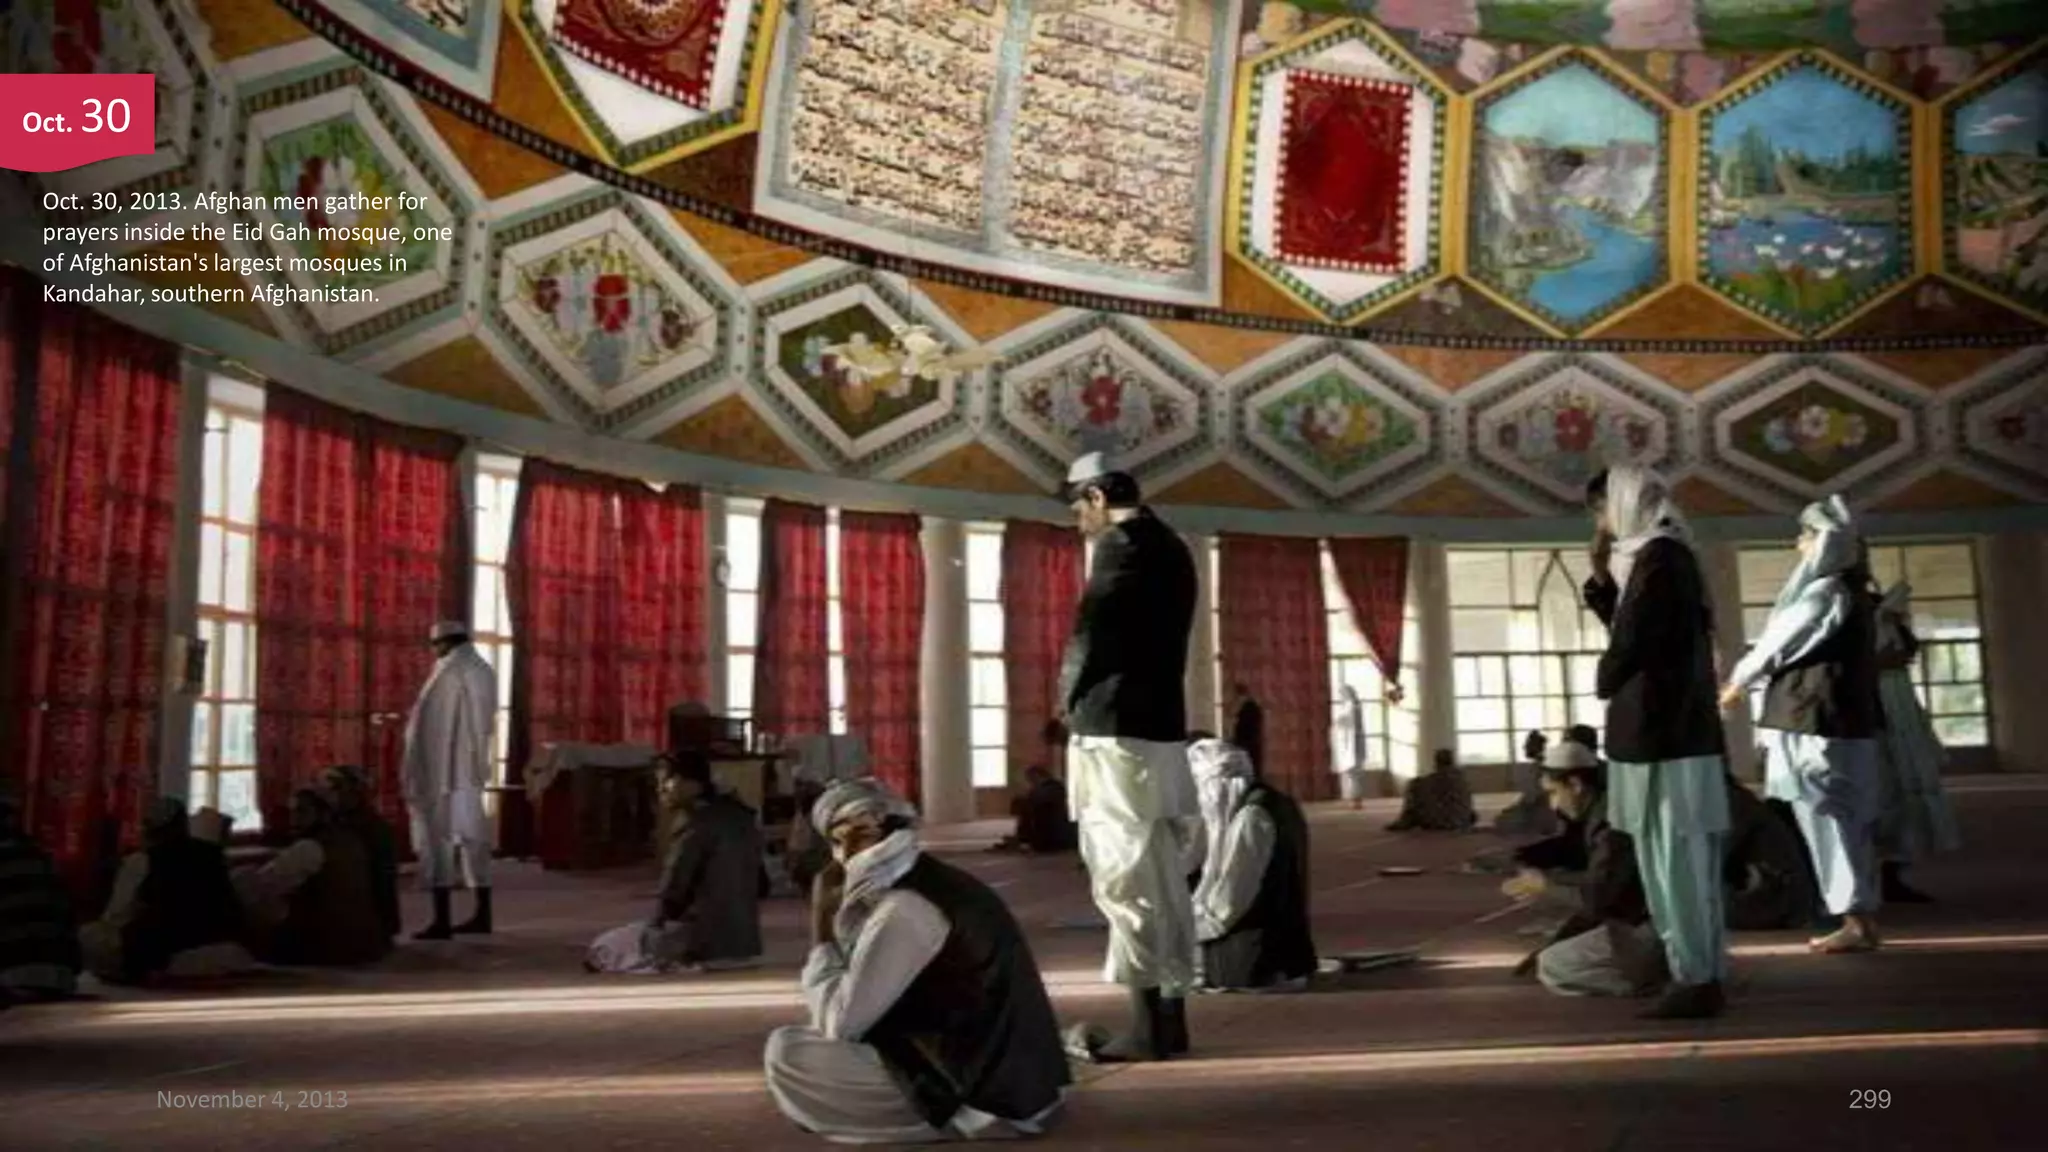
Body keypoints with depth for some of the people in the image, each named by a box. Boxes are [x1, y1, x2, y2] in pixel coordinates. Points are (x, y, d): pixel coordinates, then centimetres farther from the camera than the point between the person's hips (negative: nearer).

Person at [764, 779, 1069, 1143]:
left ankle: (948, 1118, -6)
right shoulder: (938, 883, 12)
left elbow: (838, 1023, -15)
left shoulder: (902, 911, -18)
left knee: (785, 1050, -11)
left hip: (983, 1096, -10)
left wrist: (821, 926, -7)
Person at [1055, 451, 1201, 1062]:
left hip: (1118, 731, -9)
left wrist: (1071, 702, 5)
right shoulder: (1172, 548, 17)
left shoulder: (1122, 544, -10)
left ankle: (1148, 1025, -4)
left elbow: (1089, 635, -10)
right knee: (1164, 881, 11)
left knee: (1125, 881, -6)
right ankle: (1170, 1017, 16)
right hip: (1161, 727, 9)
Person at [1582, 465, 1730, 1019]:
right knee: (1688, 864, 14)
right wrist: (1601, 577, 9)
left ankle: (1695, 980, 0)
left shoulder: (1657, 558, -14)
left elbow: (1629, 643, -18)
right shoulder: (1664, 556, 16)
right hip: (1677, 731, 10)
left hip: (1662, 735, -10)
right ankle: (1705, 975, 21)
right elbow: (1629, 627, 20)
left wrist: (1604, 682, 1)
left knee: (1674, 865, -5)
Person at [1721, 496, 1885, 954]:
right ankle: (1863, 916, 16)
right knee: (1849, 822, 12)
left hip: (1818, 724, -9)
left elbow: (1781, 642, -8)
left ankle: (1857, 923, -1)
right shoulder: (1851, 590, 14)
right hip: (1844, 722, 9)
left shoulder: (1827, 591, -15)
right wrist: (1747, 675, 20)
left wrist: (1738, 681, 5)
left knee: (1828, 823, -4)